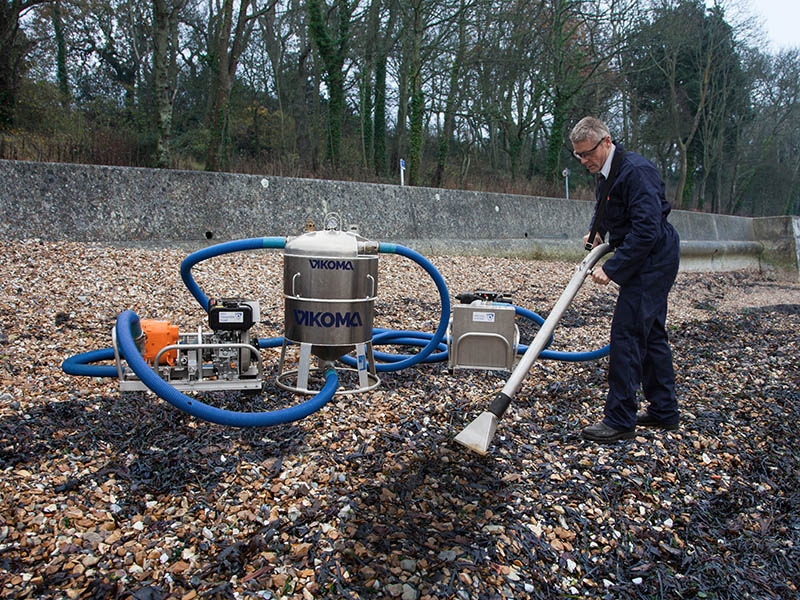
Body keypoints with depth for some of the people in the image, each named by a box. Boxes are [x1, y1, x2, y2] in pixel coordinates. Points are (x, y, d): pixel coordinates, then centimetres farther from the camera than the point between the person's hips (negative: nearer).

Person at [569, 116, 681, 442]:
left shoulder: (635, 170, -21)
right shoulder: (606, 171, 9)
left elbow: (646, 229, -27)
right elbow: (606, 208, 29)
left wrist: (612, 268, -26)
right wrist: (597, 232, 11)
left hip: (652, 259, -10)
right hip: (651, 260, 10)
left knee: (626, 333, -11)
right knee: (651, 333, 15)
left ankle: (620, 419, -3)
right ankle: (664, 411, 26)